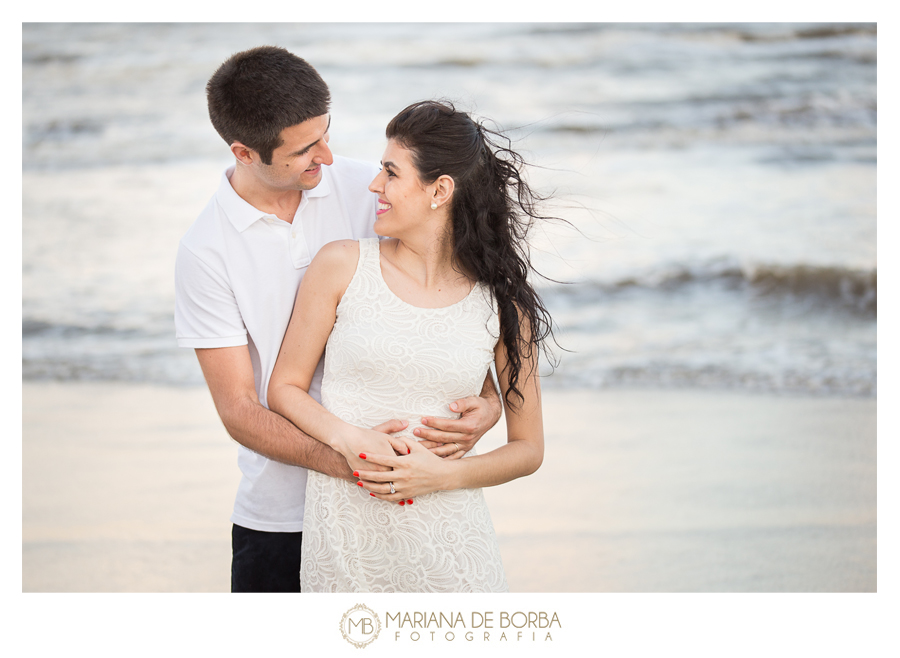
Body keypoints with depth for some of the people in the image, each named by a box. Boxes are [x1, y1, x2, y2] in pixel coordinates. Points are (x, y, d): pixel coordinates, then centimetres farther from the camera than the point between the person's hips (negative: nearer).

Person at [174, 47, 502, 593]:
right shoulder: (206, 251, -9)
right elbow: (238, 409, -11)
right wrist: (340, 459, -28)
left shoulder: (369, 193, -3)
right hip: (280, 513, -1)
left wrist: (489, 401, -16)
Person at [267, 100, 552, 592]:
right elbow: (285, 388, 5)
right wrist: (349, 438, -14)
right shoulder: (341, 267, 1)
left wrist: (444, 474, -11)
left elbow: (528, 448, 6)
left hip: (447, 539, 0)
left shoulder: (503, 304, 0)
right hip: (346, 529, 0)